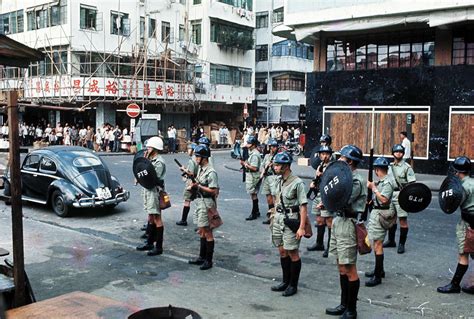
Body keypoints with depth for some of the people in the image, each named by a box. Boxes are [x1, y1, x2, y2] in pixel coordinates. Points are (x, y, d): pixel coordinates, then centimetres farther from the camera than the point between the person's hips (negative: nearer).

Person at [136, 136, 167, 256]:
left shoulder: (159, 162, -16)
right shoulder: (151, 160, 14)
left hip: (155, 191, -10)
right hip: (148, 191, 10)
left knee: (157, 219, -4)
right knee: (150, 217, 17)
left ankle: (159, 247, 2)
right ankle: (149, 243, 28)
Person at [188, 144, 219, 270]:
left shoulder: (211, 172, -17)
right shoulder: (200, 169, 11)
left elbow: (214, 191, -20)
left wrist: (198, 186, -18)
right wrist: (194, 183, 1)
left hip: (207, 203, -9)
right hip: (199, 202, 9)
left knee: (207, 232, -2)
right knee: (201, 231, 17)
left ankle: (209, 260, 6)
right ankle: (202, 257, 28)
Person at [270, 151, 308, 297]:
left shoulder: (297, 183, -16)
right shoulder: (279, 180, 8)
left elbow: (303, 206, -17)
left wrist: (302, 227, -20)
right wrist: (274, 217, 16)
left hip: (291, 219, -8)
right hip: (278, 218, 8)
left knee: (292, 253, 1)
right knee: (282, 251, 14)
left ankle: (293, 285, 14)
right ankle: (286, 281, 28)